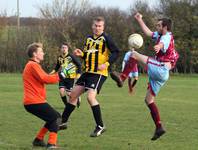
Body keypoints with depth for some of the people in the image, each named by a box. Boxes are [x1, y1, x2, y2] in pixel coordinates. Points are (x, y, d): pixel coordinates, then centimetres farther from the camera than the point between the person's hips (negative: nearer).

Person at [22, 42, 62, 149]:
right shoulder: (33, 65, -11)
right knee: (56, 118, -10)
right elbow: (45, 79, -19)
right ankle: (52, 144, -17)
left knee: (53, 119, 18)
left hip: (30, 102, 10)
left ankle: (38, 140, 19)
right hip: (35, 101, -10)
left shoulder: (30, 65, 23)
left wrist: (56, 76, 3)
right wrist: (59, 76, -8)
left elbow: (43, 79, 17)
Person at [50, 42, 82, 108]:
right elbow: (57, 68, 18)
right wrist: (52, 72, 3)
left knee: (69, 93, -7)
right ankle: (66, 105, 9)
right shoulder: (59, 58, 4)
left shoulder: (71, 56, -12)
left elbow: (79, 64, -7)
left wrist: (78, 74, -11)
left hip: (70, 77, -4)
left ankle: (77, 98, 25)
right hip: (63, 77, 4)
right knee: (61, 91, -11)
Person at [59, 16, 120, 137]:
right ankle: (63, 121, 19)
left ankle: (100, 126, -9)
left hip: (99, 73, -8)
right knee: (73, 95, 8)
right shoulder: (89, 38, 15)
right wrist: (81, 54, 2)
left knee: (91, 97, -20)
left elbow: (116, 52, -11)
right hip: (87, 72, 8)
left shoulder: (106, 38, -7)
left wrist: (107, 64, -22)